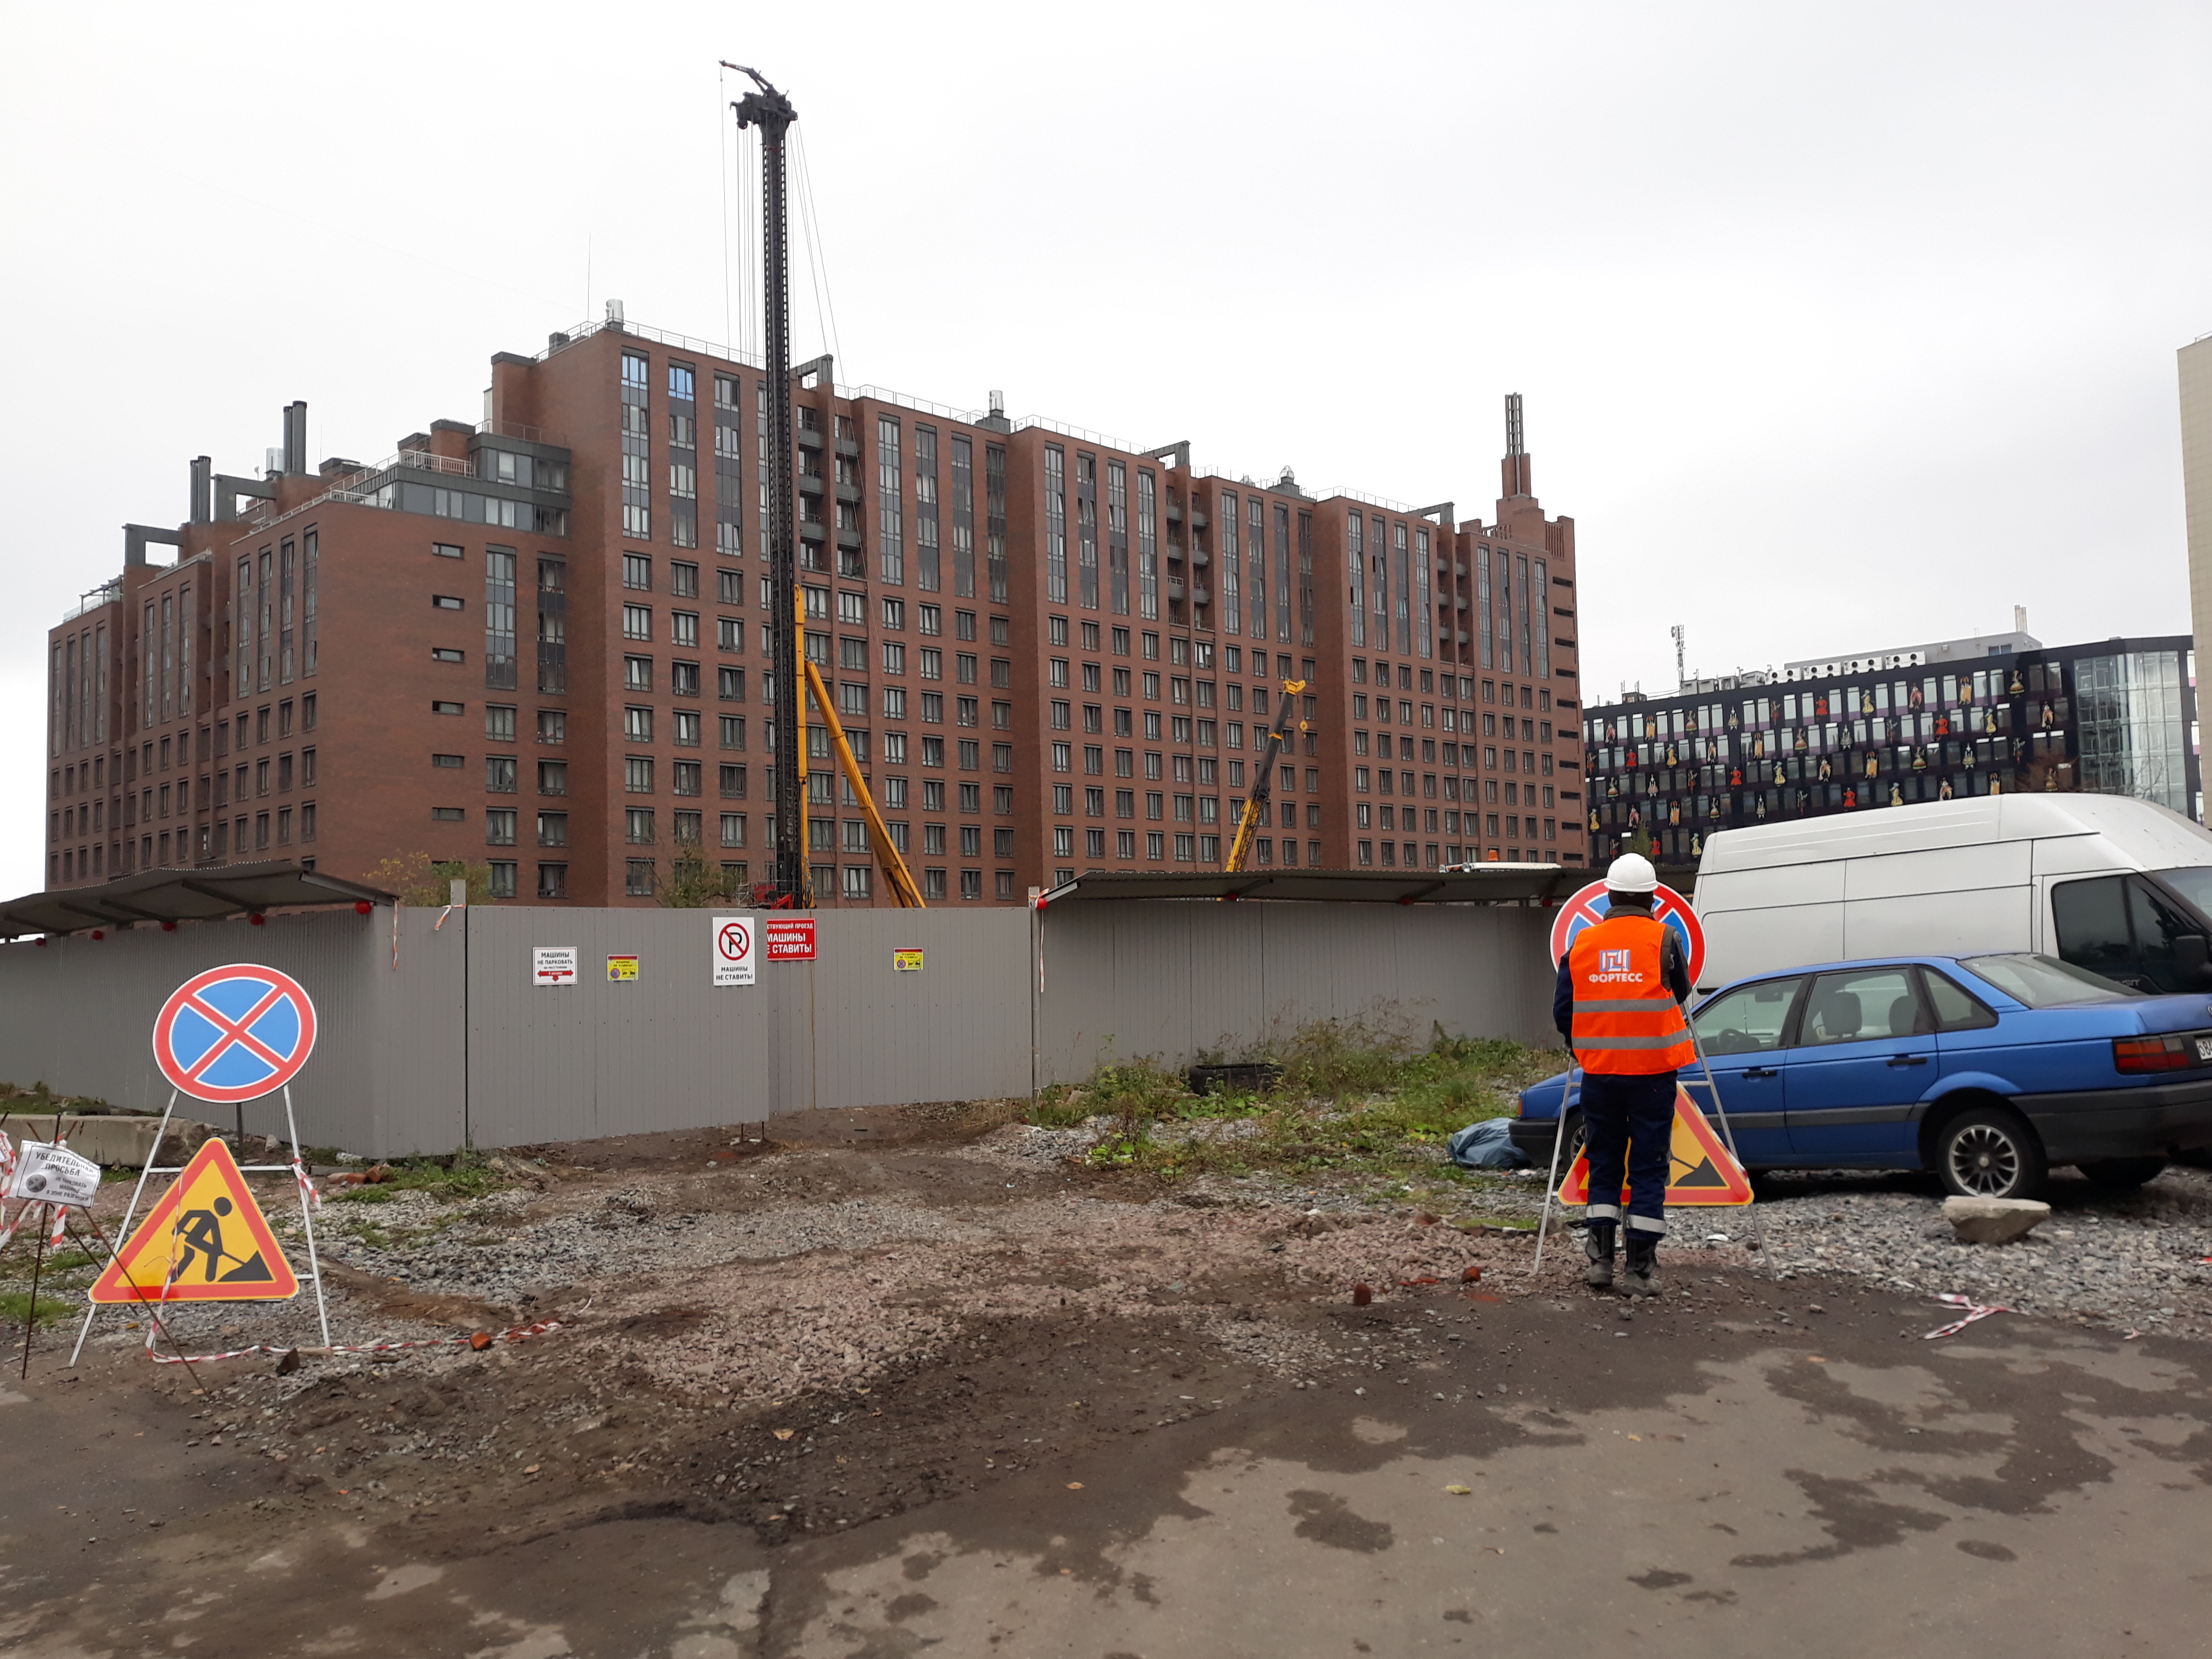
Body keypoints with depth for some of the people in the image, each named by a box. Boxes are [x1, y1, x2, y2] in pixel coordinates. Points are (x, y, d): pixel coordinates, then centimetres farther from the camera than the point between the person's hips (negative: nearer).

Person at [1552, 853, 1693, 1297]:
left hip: (1599, 1072, 2)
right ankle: (1642, 1268, 6)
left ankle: (1601, 1258, 11)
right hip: (1653, 1069, -2)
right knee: (1649, 1167, 5)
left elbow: (1562, 1011, 6)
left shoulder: (1582, 943, 2)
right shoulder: (1663, 940, -7)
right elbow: (1681, 994, 7)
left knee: (1603, 1164, 14)